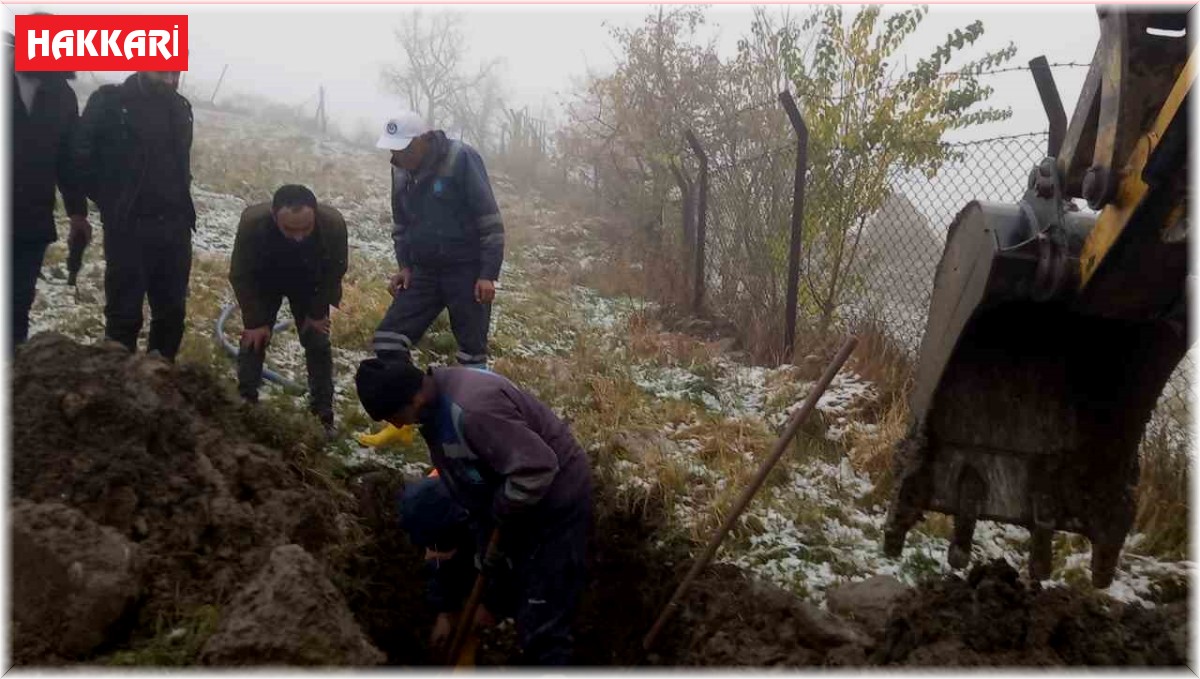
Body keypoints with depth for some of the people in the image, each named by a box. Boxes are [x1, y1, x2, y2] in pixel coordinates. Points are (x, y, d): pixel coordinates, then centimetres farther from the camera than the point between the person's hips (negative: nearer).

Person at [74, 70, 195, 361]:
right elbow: (81, 156, -5)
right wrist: (113, 203, -3)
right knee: (124, 314, 1)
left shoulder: (180, 107, 10)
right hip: (128, 226, -4)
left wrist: (179, 203, 11)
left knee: (173, 312, 9)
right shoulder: (109, 102, -6)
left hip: (175, 226, 5)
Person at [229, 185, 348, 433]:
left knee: (318, 344, -2)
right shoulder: (252, 222, -40)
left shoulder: (334, 224, -38)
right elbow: (240, 275, -23)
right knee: (253, 340, -4)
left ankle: (323, 415, 6)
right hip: (263, 284, 0)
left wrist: (317, 312, -12)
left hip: (310, 286, 0)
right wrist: (256, 320, -20)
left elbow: (335, 271, -18)